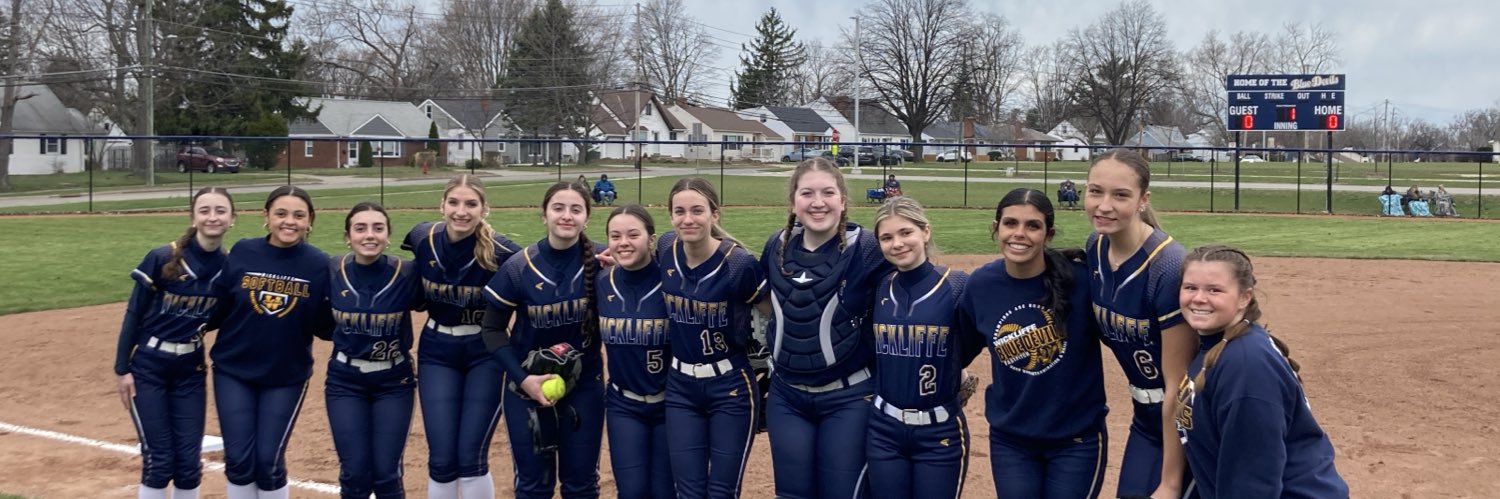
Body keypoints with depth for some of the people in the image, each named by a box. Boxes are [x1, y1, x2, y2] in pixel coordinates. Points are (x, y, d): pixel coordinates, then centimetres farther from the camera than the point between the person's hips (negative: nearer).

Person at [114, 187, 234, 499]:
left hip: (191, 370, 3)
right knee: (159, 462, -2)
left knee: (188, 462, 5)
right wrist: (122, 369, -8)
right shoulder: (161, 258, -15)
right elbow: (133, 315, -8)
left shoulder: (228, 266, -5)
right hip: (148, 368, -3)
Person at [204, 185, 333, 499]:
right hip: (233, 371, 1)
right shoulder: (242, 252, -6)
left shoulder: (319, 265, -9)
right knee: (239, 461, 3)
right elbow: (218, 309, 1)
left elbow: (326, 328, -7)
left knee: (269, 462, 3)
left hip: (287, 376, -1)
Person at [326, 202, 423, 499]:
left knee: (386, 474, 0)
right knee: (355, 474, 0)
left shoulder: (407, 274, -15)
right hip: (344, 383, 1)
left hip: (394, 383, -1)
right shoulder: (332, 272, -9)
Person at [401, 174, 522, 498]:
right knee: (441, 460, 2)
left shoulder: (500, 252, -20)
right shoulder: (423, 239, -9)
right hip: (436, 352, 3)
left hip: (486, 353, -3)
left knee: (471, 459, -2)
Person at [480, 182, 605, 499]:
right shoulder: (519, 267, -12)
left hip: (585, 385, 1)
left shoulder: (600, 262, -10)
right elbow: (493, 330, -4)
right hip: (528, 387, -1)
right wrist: (522, 378, -15)